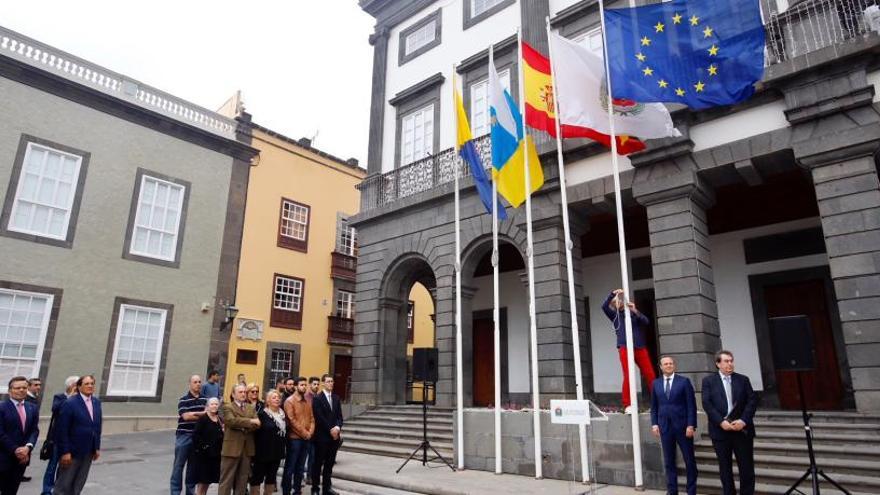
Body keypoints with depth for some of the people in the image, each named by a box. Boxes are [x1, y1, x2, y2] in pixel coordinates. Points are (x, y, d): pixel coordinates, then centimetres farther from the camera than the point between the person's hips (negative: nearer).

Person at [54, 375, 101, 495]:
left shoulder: (97, 402, 6)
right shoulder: (70, 403, -13)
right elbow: (62, 430, -15)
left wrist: (97, 447, 8)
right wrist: (65, 452, -17)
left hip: (89, 452, 6)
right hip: (72, 450, -5)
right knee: (64, 485, 7)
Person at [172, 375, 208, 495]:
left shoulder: (205, 399, 7)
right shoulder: (183, 400, -7)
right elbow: (186, 416, -17)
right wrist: (202, 415, -10)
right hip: (184, 436, -4)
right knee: (179, 465, 2)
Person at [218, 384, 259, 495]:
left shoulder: (251, 408, 16)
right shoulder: (227, 407, 1)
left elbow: (257, 424, 2)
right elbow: (231, 420, -19)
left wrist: (243, 427, -14)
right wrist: (250, 421, -18)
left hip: (247, 448, 5)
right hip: (232, 448, -5)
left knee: (242, 480, 10)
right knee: (227, 480, 1)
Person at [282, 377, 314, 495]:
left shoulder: (307, 401, 13)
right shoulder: (289, 401, -8)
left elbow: (312, 418, 11)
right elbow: (292, 420, -15)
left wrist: (310, 432, -6)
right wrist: (304, 433, -14)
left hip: (306, 439, 6)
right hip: (294, 438, -6)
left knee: (300, 467, 12)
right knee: (290, 467, 1)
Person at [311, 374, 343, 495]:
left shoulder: (336, 398, 12)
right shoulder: (317, 398, -6)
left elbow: (339, 415, 9)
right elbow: (319, 417, -13)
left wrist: (338, 427, -9)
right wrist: (330, 430, -13)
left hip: (335, 435, 5)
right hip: (322, 435, -5)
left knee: (330, 463, 10)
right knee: (318, 462, 4)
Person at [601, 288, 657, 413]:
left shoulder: (633, 313, 15)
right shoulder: (615, 315, 12)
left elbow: (646, 322, 0)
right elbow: (604, 306, -3)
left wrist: (635, 311, -13)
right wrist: (613, 293, -12)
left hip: (640, 347, 2)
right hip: (625, 347, -2)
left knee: (650, 375, -1)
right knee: (628, 376, -8)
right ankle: (628, 405, -4)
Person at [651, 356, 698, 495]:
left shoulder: (684, 381, -1)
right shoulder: (656, 383, 8)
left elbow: (691, 405, -5)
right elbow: (654, 407, 11)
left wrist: (691, 425, -12)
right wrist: (654, 423, 1)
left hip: (683, 426, -2)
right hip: (664, 426, 3)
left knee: (690, 460, 6)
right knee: (669, 461, 7)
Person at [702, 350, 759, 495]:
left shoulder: (743, 379, 8)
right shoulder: (708, 381, 2)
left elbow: (752, 401, 1)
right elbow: (707, 404, -6)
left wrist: (743, 420, -12)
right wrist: (721, 422, -16)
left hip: (742, 429, 1)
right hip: (720, 430, -1)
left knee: (747, 467, 4)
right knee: (725, 468, 7)